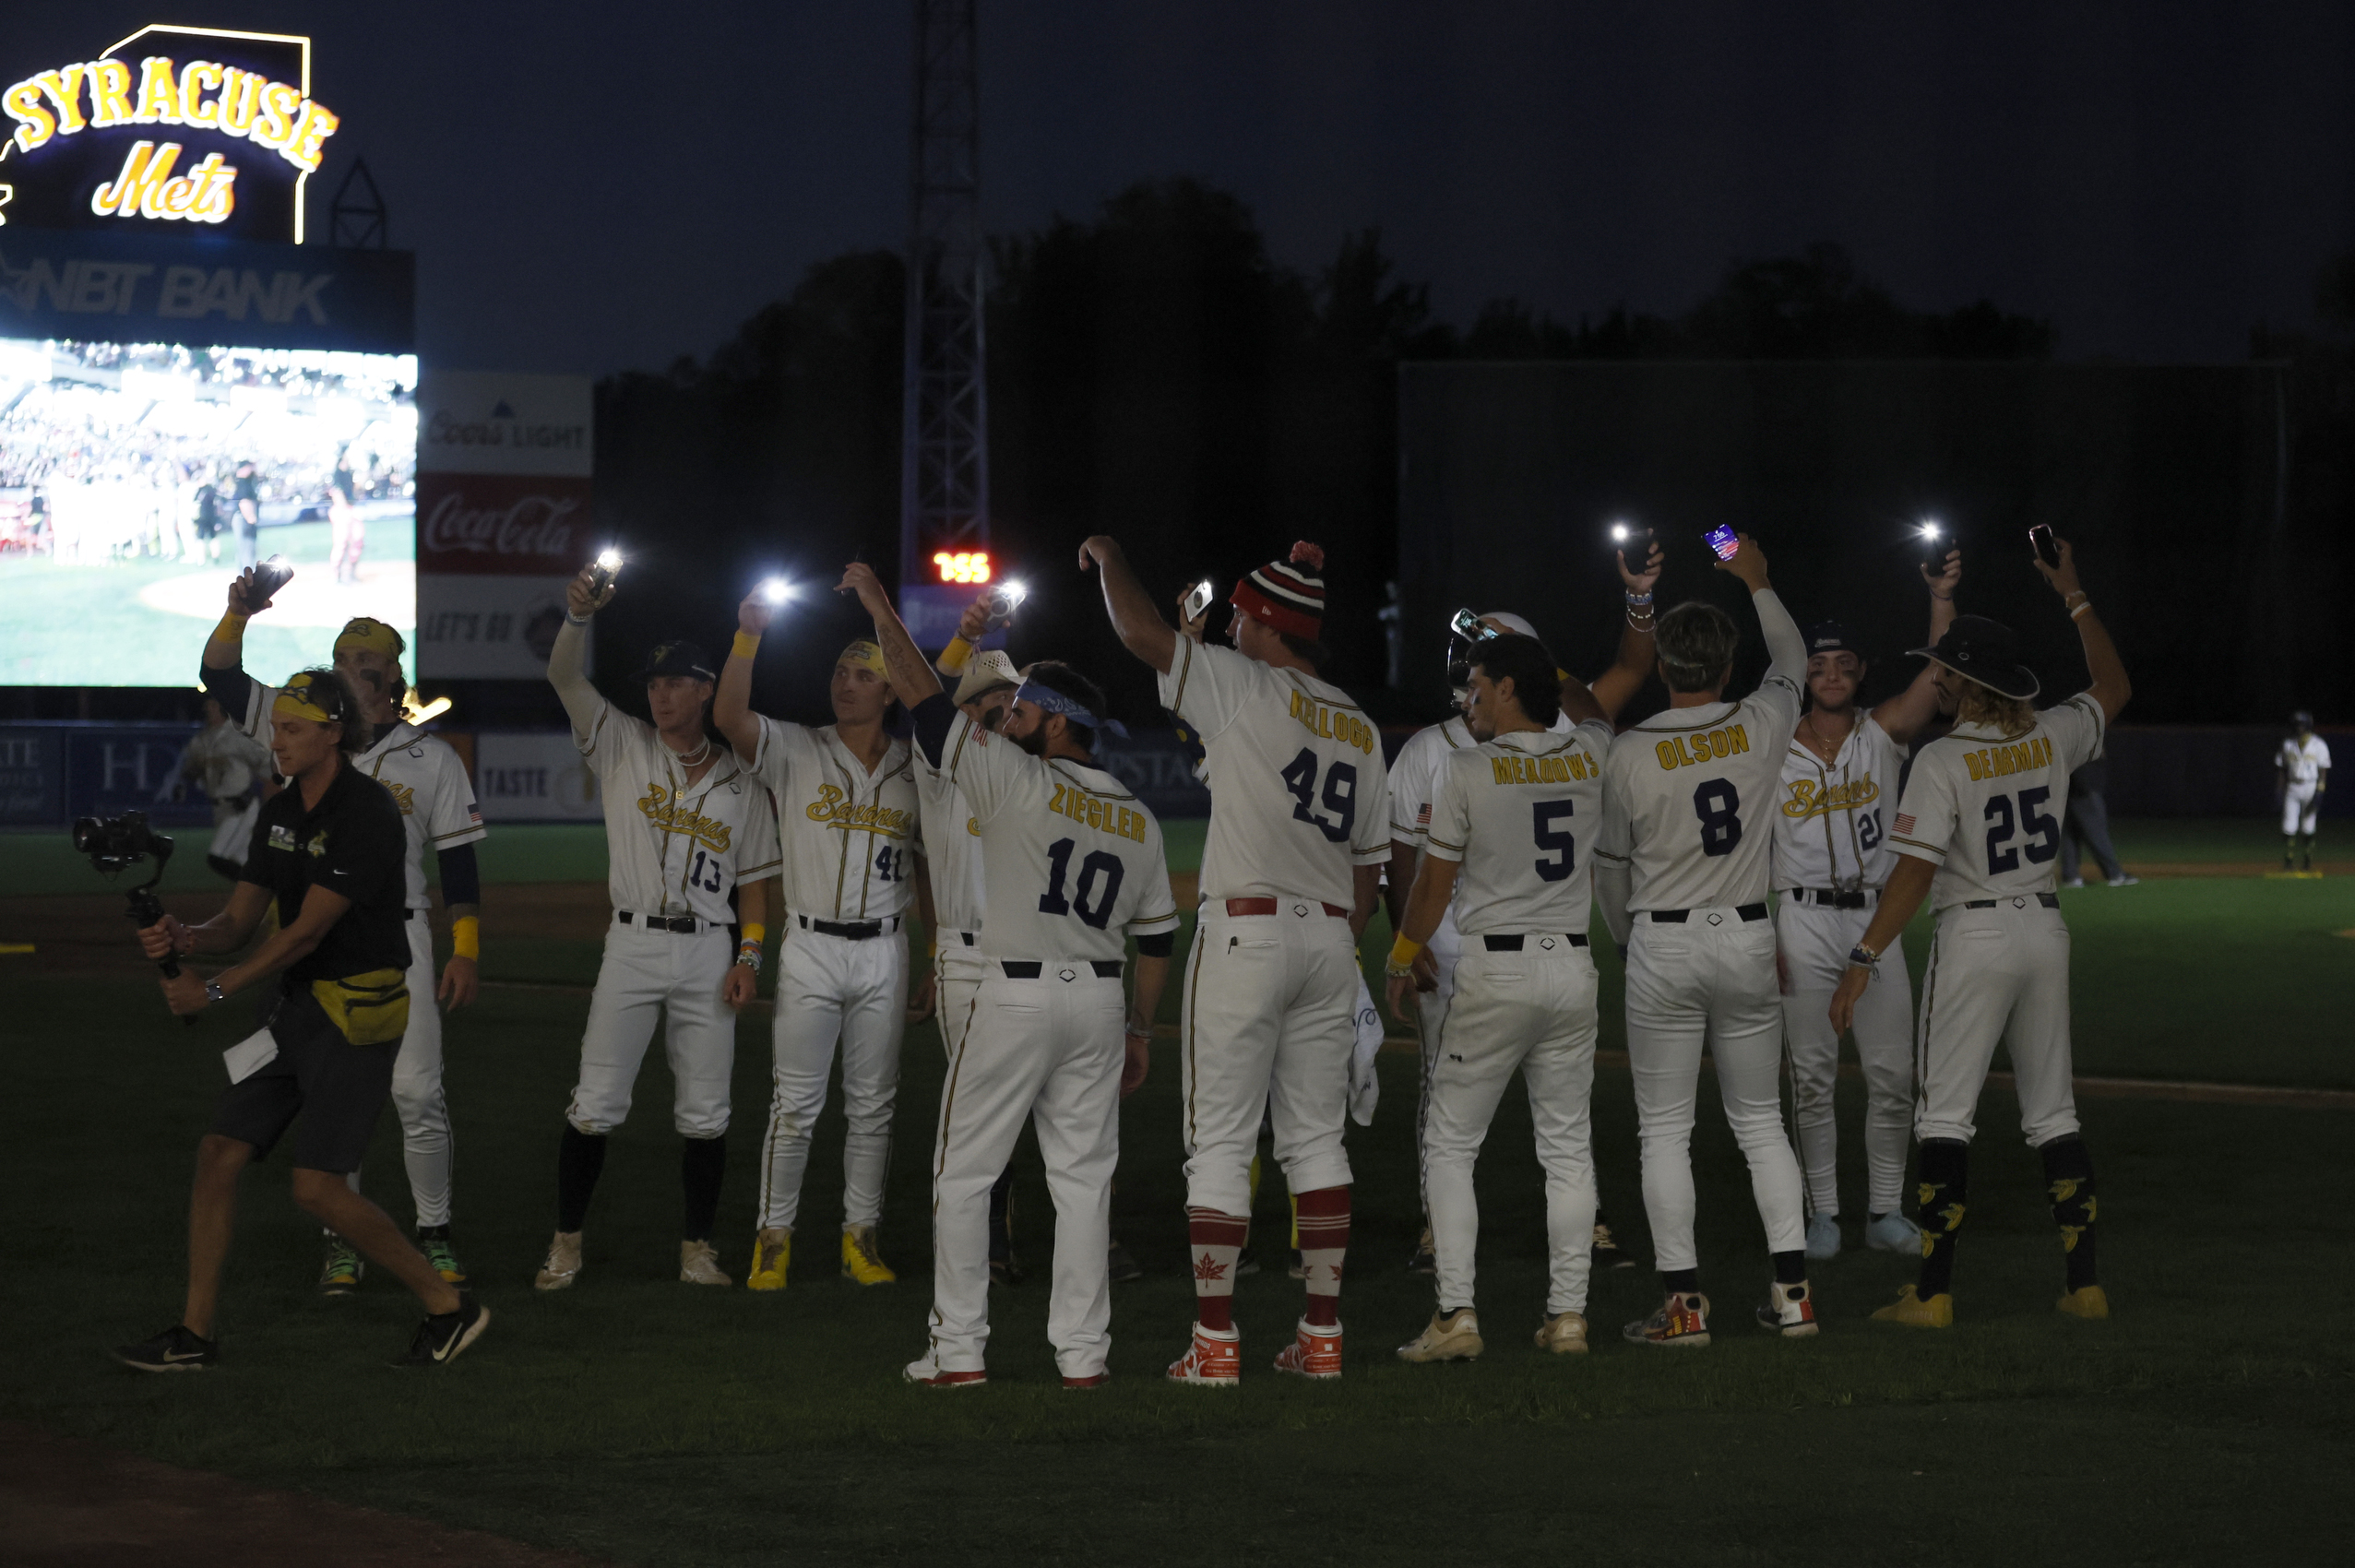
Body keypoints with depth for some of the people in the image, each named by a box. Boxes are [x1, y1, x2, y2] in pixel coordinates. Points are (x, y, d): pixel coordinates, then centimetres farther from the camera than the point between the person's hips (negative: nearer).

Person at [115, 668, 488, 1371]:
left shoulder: (366, 811, -17)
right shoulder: (280, 811, 10)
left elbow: (308, 930, -19)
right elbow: (238, 922, 8)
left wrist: (215, 990, -15)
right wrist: (182, 939, -14)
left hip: (359, 1013, -8)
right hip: (298, 1007, 8)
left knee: (317, 1187, -12)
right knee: (218, 1155, 2)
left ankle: (448, 1306, 1)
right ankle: (194, 1334, 10)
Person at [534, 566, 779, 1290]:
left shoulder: (741, 782, 10)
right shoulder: (623, 747, 6)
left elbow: (753, 877, 11)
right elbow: (563, 678, -6)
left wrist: (749, 954, -2)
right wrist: (579, 618, -24)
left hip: (708, 953, 1)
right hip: (632, 944, -1)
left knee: (705, 1113, 3)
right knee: (596, 1103, -4)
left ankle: (697, 1249, 13)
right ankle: (567, 1242, 5)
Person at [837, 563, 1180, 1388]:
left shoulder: (1016, 781, -9)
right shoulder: (1139, 819, 9)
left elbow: (926, 697, -9)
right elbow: (1156, 937, 12)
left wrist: (879, 605, -1)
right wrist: (1140, 1028, 21)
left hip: (1015, 1000, -5)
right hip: (1099, 1003, 5)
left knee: (963, 1173, 4)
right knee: (1084, 1176, 9)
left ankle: (958, 1350, 3)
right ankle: (1083, 1353, 7)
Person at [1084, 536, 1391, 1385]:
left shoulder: (1243, 689, -7)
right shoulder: (1361, 729, 13)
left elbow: (1140, 631, -12)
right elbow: (1368, 862, 15)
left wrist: (1107, 556, 6)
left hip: (1245, 933, -6)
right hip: (1328, 939, 6)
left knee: (1220, 1140, -2)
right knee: (1316, 1136, 11)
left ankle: (1215, 1342, -5)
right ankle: (1322, 1335, 9)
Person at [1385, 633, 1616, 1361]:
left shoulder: (1466, 769, -9)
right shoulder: (1588, 759, 3)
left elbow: (1434, 880, -1)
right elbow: (1588, 708, 31)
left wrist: (1401, 959, 13)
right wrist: (1533, 653, 31)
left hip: (1495, 972, -4)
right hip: (1573, 968, 4)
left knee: (1450, 1144, 3)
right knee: (1567, 1145, 10)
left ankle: (1456, 1312, -6)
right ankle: (1567, 1313, 9)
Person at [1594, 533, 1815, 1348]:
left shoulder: (1629, 754, -10)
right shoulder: (1761, 729, -4)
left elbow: (1610, 864, 3)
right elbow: (1792, 662, 20)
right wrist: (1757, 583, 33)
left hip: (1662, 944, -3)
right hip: (1748, 943, 3)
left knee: (1665, 1129, 2)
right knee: (1760, 1120, 12)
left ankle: (1683, 1303, -2)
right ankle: (1792, 1289, 8)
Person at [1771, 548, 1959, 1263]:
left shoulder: (1883, 736, 4)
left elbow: (1935, 675, -12)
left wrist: (1942, 600, -25)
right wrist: (1762, 936, -6)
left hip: (1876, 916, 1)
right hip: (1804, 919, -1)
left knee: (1893, 1074, -1)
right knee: (1811, 1075, 2)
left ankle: (1886, 1213, 9)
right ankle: (1822, 1214, 10)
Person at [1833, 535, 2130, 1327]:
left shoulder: (1942, 760, -15)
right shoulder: (2050, 738, 2)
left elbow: (1915, 870, -20)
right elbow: (2113, 689, 22)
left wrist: (1865, 958, -19)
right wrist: (2076, 600, 26)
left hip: (1975, 938, -6)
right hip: (2045, 930, 6)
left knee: (1945, 1114, -3)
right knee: (2054, 1112, 12)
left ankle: (1933, 1292, -8)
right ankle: (2085, 1282, 10)